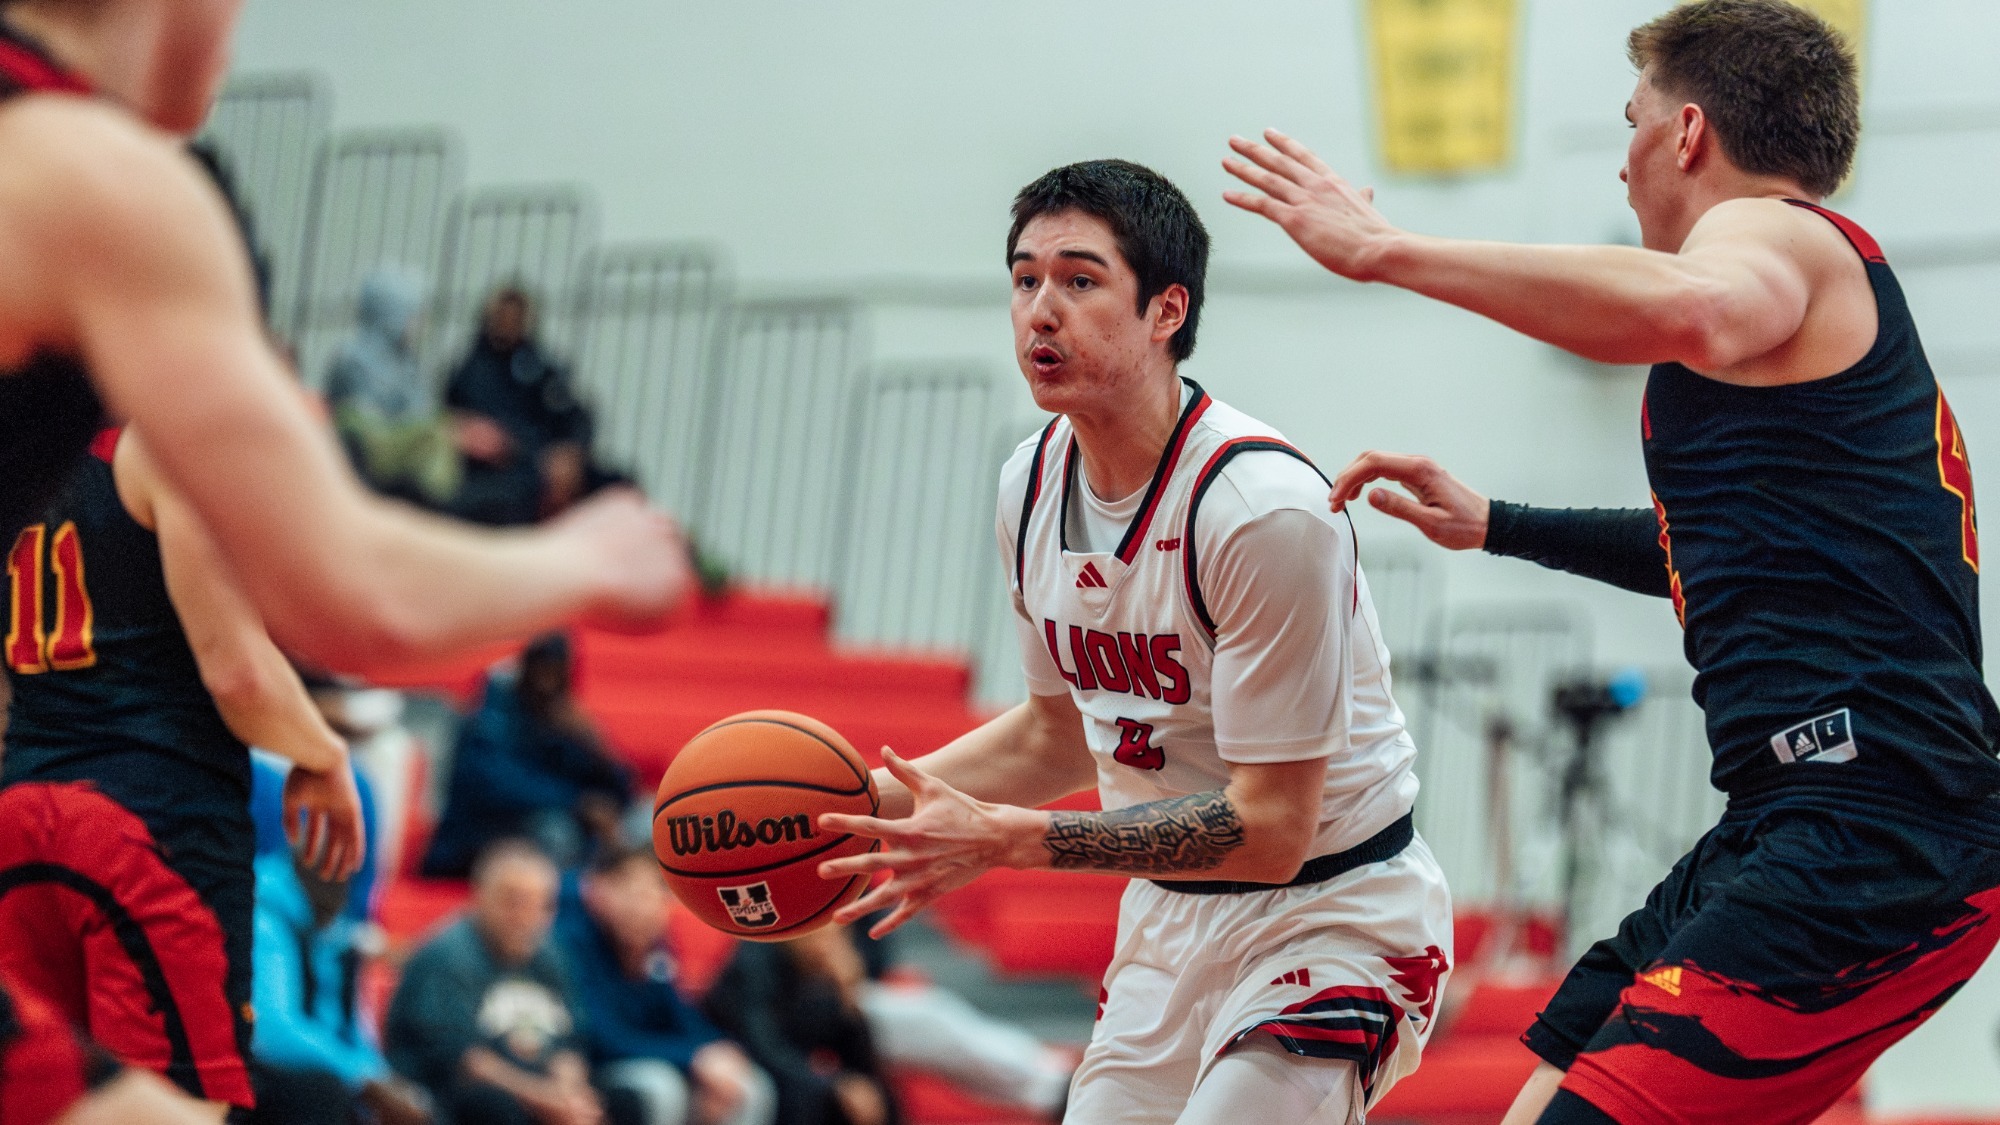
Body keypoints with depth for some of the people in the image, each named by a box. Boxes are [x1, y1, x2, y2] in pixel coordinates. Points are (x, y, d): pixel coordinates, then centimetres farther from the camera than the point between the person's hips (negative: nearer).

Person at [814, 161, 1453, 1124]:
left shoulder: (1264, 508, -25)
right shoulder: (1032, 483, 0)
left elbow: (1271, 830, -24)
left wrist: (1005, 839, -28)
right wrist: (878, 796, 2)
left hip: (1333, 916, -8)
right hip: (1170, 918, 8)